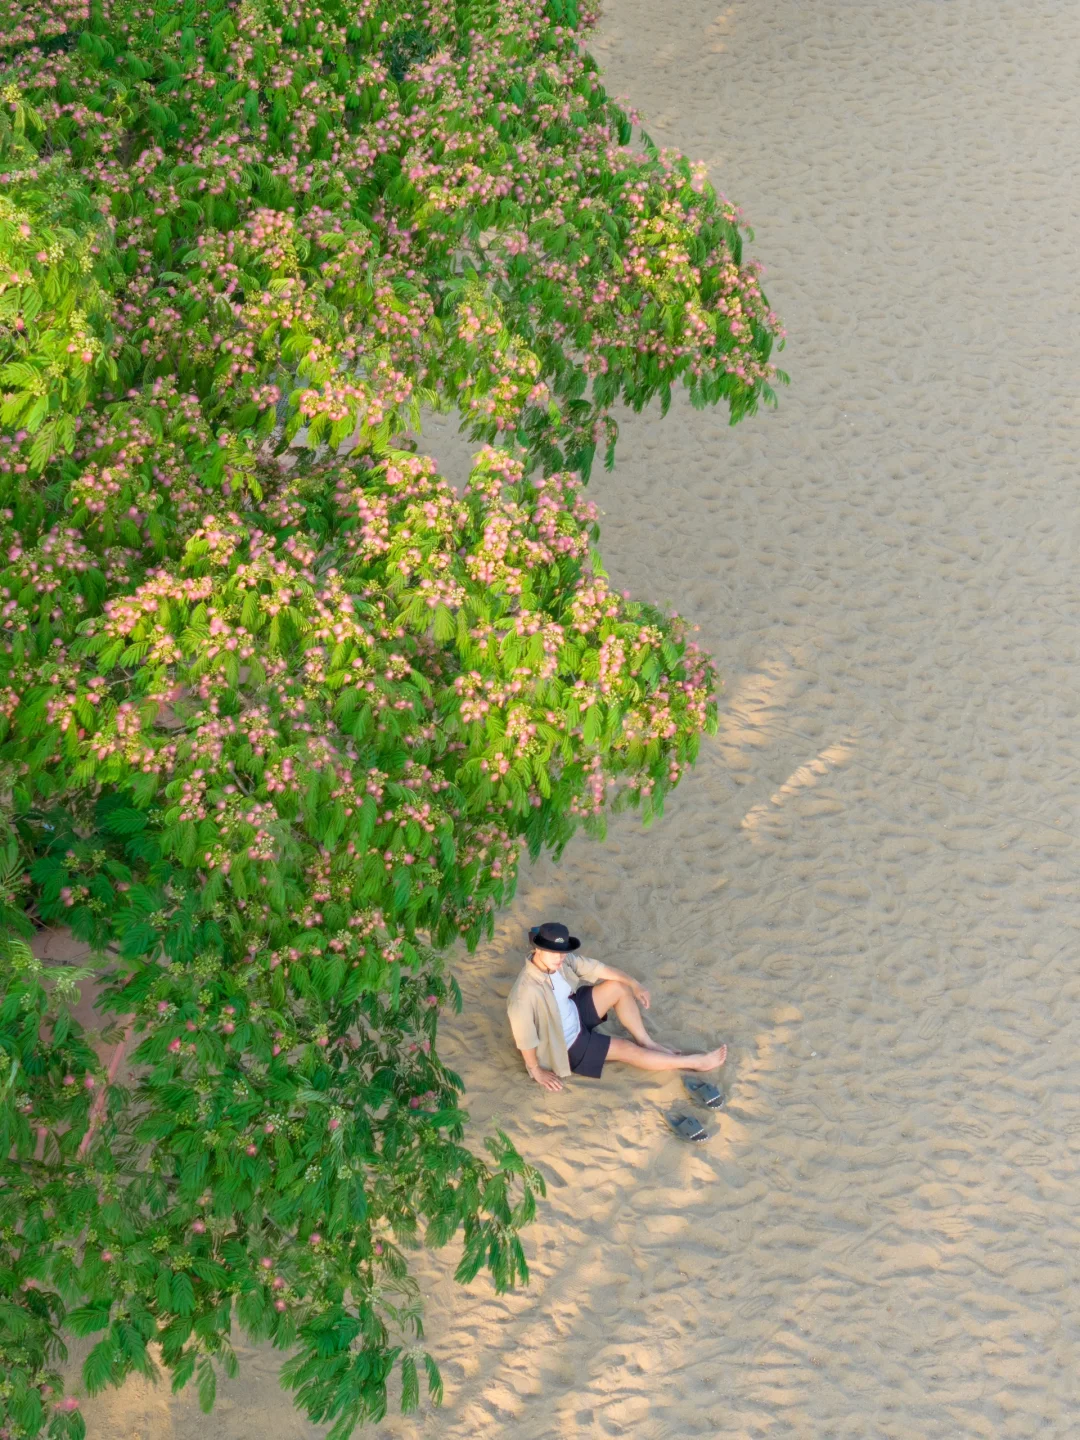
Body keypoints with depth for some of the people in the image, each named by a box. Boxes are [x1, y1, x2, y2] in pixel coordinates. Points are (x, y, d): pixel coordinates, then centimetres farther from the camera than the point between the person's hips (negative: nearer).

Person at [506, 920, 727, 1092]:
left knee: (619, 987, -1)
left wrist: (634, 983, 0)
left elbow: (596, 968, -4)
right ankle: (696, 1062, 7)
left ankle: (646, 1042, 16)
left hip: (573, 1015, 8)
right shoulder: (527, 991, -40)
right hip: (565, 1045, -8)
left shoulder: (561, 959, -17)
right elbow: (525, 1037, -32)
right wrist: (537, 1071, -20)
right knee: (628, 1050, -4)